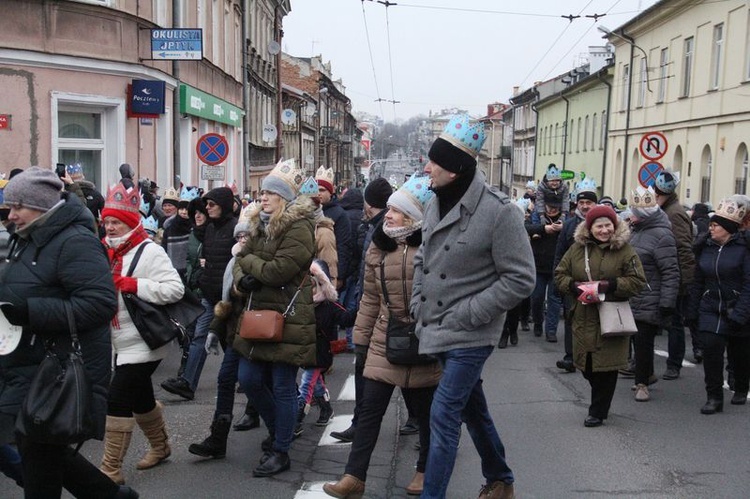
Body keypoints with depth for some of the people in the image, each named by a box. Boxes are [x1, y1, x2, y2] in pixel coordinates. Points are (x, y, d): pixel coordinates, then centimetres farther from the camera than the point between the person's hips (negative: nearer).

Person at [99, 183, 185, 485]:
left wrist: (133, 284, -27)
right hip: (122, 343, 9)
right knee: (140, 397, 21)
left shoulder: (149, 252, -15)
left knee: (117, 400, -10)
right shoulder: (109, 252, 9)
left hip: (143, 343, -9)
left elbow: (175, 289, -24)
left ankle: (110, 470, -1)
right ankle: (160, 447, 41)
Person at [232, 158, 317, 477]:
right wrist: (242, 279, -10)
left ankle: (280, 452, 15)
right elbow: (240, 261, 12)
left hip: (289, 317, -9)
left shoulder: (299, 228, -15)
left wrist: (248, 261, -6)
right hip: (260, 313, 9)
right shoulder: (261, 225, 14)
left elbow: (277, 271, -23)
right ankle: (278, 432, 34)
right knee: (249, 379, 11)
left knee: (283, 387, 1)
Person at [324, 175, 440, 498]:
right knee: (369, 408, 2)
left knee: (425, 411, 13)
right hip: (384, 342, 4)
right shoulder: (378, 248, 5)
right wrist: (362, 336, 9)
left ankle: (426, 469, 32)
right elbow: (370, 298, 10)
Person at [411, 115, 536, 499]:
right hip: (439, 331, 8)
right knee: (472, 409, 20)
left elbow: (520, 279, -17)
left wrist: (466, 314, -19)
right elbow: (422, 259, 17)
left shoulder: (498, 211, -19)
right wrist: (418, 306, 7)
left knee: (443, 416, -8)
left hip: (470, 336, -7)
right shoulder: (436, 203, 4)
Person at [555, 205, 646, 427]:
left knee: (606, 368, 0)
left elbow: (638, 282, -4)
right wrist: (574, 286, -10)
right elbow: (560, 274, 10)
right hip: (583, 319, 3)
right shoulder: (577, 248, 5)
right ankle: (600, 402, 35)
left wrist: (610, 285, -18)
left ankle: (598, 412, 17)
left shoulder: (625, 250, -4)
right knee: (586, 367, 10)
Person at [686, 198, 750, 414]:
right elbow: (698, 282, 10)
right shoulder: (707, 248, 6)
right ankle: (714, 398, -1)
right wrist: (692, 312, 8)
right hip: (710, 310, 3)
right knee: (711, 348, -11)